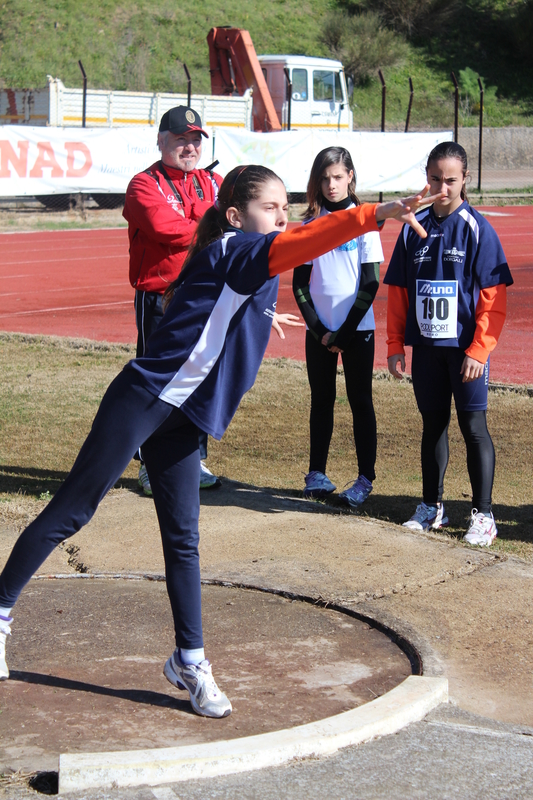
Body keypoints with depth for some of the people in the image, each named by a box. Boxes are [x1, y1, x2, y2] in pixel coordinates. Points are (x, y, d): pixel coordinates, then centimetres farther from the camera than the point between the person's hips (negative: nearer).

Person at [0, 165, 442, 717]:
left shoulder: (251, 268, 13)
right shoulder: (231, 251, -14)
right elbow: (304, 242, -31)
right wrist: (378, 213, -41)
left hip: (182, 419, 9)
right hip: (141, 401, -9)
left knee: (182, 540, 9)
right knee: (71, 512, 1)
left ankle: (189, 662, 16)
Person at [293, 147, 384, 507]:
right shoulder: (310, 224, 5)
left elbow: (371, 283, -7)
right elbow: (299, 282, 4)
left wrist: (344, 333, -10)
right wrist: (319, 330, -6)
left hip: (357, 329, -3)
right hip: (319, 329, 3)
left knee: (360, 401, 1)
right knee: (322, 400, 9)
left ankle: (366, 478, 6)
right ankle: (317, 473, 17)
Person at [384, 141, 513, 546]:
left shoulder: (477, 229, -7)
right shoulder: (415, 228, 5)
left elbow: (494, 298, -9)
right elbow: (398, 291, 10)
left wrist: (478, 351, -15)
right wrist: (395, 345, 5)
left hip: (465, 347, -4)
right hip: (426, 345, 4)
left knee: (474, 427, -1)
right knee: (433, 424, 13)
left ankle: (483, 515, 7)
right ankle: (432, 507, 25)